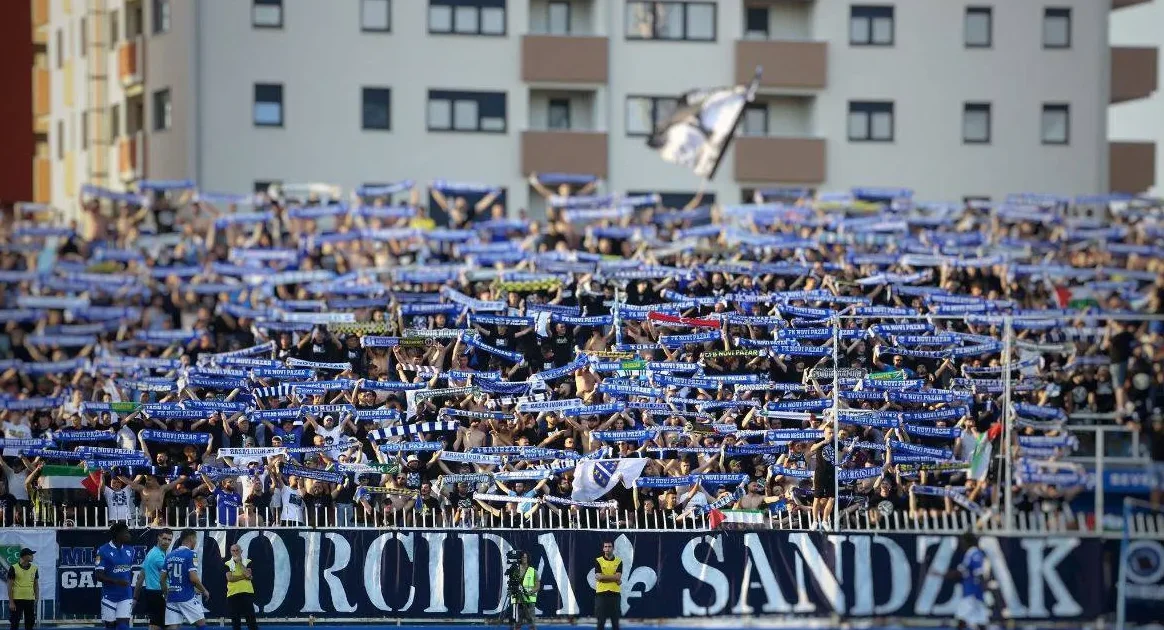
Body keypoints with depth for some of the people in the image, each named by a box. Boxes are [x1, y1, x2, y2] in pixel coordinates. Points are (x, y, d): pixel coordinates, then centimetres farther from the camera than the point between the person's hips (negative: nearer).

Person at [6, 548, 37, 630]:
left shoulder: (34, 568, 7)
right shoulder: (14, 568, -6)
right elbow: (10, 586, -5)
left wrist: (37, 598, 3)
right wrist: (11, 602, -10)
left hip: (30, 600, 4)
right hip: (17, 600, -4)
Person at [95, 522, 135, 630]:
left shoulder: (129, 550, 6)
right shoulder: (104, 551, -10)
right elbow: (98, 575, -13)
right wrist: (116, 581, -26)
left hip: (126, 596, 3)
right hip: (109, 596, -3)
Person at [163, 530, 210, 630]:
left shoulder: (169, 555, 11)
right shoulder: (191, 554, -8)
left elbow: (162, 579, 13)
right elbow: (193, 578, -16)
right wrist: (204, 591, 0)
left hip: (172, 598, 6)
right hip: (187, 598, -6)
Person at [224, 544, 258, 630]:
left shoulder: (248, 562, 5)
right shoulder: (228, 564, 7)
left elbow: (248, 575, -11)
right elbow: (229, 578, -7)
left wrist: (239, 562, -9)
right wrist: (244, 577, -10)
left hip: (247, 593, -1)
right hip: (233, 594, 1)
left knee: (250, 617, -5)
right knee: (235, 619, 5)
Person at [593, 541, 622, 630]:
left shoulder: (619, 561, 6)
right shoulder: (598, 561, 3)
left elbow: (618, 577, -8)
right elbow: (598, 577, -10)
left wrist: (604, 577, -11)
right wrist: (614, 578, -10)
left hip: (615, 593, 1)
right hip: (601, 593, -1)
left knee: (615, 622, 4)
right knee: (600, 621, -1)